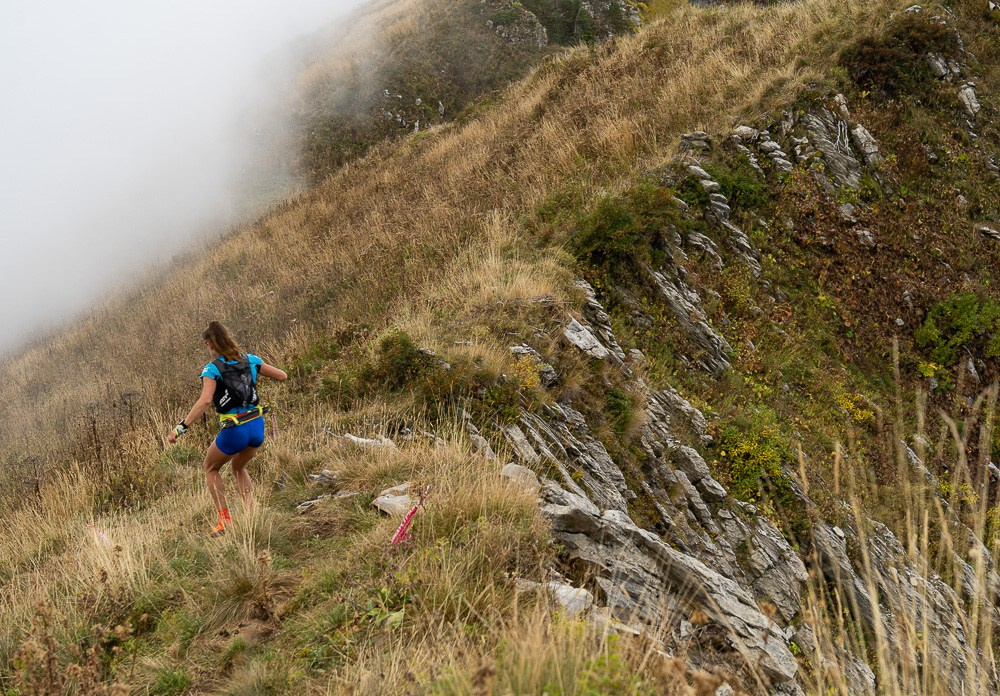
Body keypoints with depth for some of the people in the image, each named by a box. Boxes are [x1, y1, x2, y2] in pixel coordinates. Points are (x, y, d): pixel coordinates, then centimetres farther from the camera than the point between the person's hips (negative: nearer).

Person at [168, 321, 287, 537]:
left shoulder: (212, 369, -10)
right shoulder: (250, 359, 4)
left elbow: (205, 400, -25)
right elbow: (282, 376, 9)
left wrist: (181, 427, -25)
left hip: (234, 430, -5)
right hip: (257, 426, 5)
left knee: (210, 469, 23)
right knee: (239, 468, 31)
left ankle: (225, 521, 12)